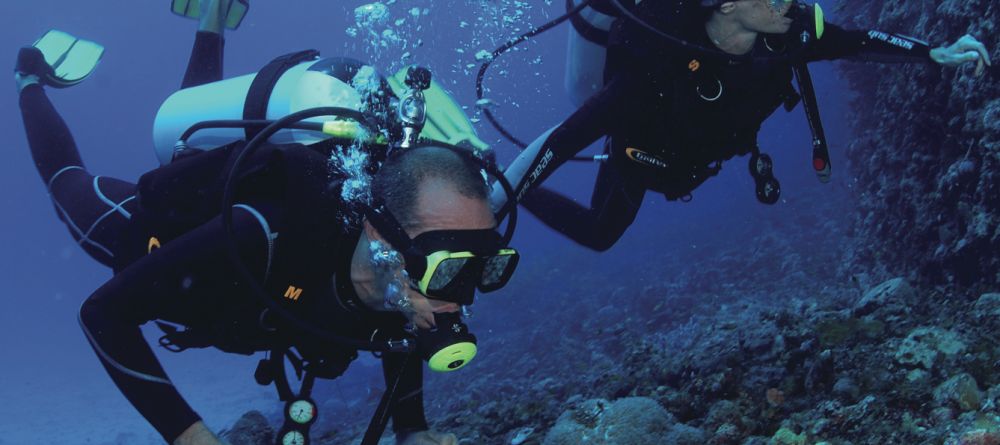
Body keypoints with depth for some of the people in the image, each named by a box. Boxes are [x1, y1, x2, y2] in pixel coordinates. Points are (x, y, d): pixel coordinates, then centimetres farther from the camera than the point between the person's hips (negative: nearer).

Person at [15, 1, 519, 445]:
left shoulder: (419, 261, -35)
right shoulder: (259, 238, -52)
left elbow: (401, 340, -11)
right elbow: (102, 311, -42)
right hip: (151, 227, -3)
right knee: (68, 181, 32)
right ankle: (31, 81, 52)